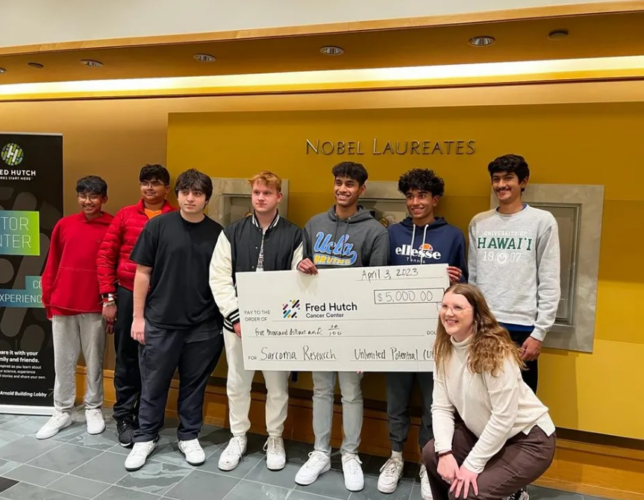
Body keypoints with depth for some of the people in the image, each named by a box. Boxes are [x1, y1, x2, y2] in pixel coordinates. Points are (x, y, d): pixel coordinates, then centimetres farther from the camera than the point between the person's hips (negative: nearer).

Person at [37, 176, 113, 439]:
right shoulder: (64, 225, 6)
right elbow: (52, 264, 10)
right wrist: (48, 297, 8)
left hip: (95, 305, -3)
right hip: (62, 304, 3)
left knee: (94, 360, 9)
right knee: (63, 360, 12)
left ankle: (94, 409, 25)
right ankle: (62, 412, 25)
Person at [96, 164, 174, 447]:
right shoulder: (125, 215, 4)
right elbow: (105, 255, 5)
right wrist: (108, 297, 0)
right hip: (127, 295, 1)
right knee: (127, 359, 10)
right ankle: (124, 417, 26)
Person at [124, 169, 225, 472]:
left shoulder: (217, 233, 1)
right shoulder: (158, 226, -3)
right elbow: (143, 273, 0)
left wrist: (229, 317, 3)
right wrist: (138, 316, -2)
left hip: (203, 325, 1)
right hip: (160, 322, -1)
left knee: (194, 384, 14)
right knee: (153, 384, 11)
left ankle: (189, 437, 31)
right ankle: (145, 438, 31)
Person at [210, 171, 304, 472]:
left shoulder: (294, 235, -1)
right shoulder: (232, 233, 3)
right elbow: (219, 278, -2)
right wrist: (235, 316, -9)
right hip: (237, 321, 1)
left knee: (277, 385, 10)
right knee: (237, 383, 14)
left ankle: (275, 438, 30)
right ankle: (238, 437, 33)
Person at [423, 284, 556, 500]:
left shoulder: (495, 351, -27)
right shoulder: (444, 349, -5)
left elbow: (503, 417, -26)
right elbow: (441, 406, -6)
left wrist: (472, 464, -21)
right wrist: (445, 452, -19)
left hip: (528, 438, -6)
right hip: (484, 433, 7)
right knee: (432, 454, -10)